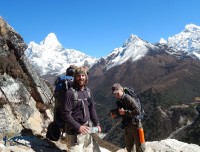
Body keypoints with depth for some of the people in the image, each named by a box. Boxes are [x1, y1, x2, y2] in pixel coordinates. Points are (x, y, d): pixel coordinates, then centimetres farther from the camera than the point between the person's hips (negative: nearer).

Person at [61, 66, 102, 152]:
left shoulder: (88, 92, 5)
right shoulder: (70, 93, -16)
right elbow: (65, 114, -19)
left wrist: (96, 124, 9)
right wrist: (78, 127, -22)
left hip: (86, 128, 7)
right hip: (74, 131, -7)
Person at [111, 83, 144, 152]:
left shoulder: (128, 98, -20)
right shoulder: (119, 101, 5)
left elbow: (137, 111, -26)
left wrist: (125, 112, -27)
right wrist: (115, 115, -2)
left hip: (135, 125, -8)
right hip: (127, 126, 8)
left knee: (139, 146, 4)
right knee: (128, 146, 20)